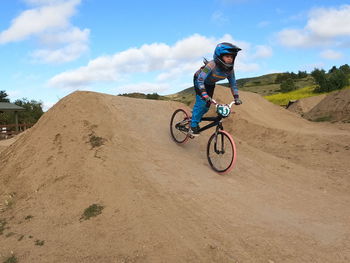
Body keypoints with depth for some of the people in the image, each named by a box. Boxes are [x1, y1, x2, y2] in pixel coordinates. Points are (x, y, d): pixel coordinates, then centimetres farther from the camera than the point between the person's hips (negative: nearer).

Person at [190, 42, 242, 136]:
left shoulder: (230, 70, -20)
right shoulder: (212, 65, -39)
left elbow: (233, 83, -8)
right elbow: (200, 80, -41)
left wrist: (236, 98, -14)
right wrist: (205, 95, -50)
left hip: (210, 84, 6)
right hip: (199, 80, -6)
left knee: (207, 105, 0)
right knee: (201, 102, -19)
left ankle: (196, 117, 26)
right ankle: (193, 126, -8)